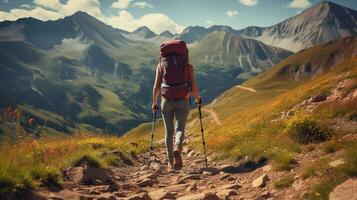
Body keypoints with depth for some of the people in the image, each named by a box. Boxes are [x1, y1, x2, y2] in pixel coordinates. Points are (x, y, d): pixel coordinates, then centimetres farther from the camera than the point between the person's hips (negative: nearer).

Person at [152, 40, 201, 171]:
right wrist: (198, 99, 19)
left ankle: (170, 162, 13)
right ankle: (177, 149, -26)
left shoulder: (161, 65, 8)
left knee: (169, 131, 13)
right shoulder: (188, 66, 6)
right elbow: (193, 88, 1)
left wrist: (154, 102, 14)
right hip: (182, 101, -1)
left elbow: (156, 86, 2)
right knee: (180, 129, 5)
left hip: (166, 101, 1)